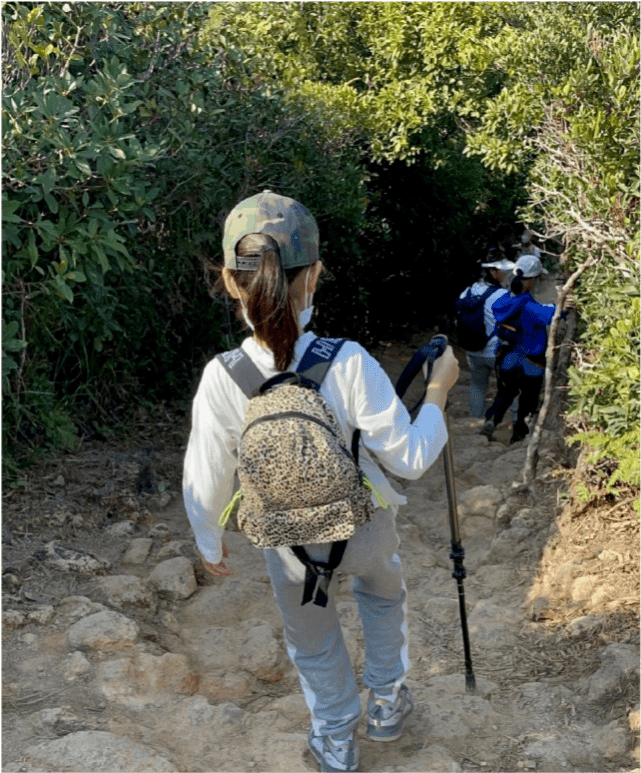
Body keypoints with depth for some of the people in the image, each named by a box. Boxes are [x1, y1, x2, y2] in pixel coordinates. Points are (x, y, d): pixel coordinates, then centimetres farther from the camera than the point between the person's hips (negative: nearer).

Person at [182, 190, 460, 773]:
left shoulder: (222, 379, -25)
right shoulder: (349, 364, -29)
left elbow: (206, 480, -13)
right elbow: (410, 459, -20)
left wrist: (210, 544, 7)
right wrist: (438, 391, -5)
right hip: (365, 529, 0)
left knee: (313, 644, 28)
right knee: (382, 596, 35)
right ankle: (388, 703, 52)